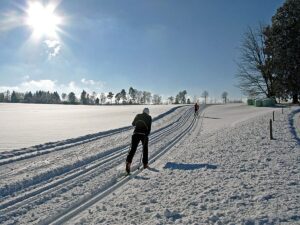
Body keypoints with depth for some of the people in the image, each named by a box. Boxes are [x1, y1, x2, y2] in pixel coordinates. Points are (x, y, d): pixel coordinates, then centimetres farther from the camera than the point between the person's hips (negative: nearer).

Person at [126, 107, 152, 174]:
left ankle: (128, 162, -25)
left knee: (133, 149, -4)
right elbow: (149, 128, -2)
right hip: (144, 135, -1)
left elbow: (133, 124, 26)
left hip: (136, 134, 1)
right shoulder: (149, 117, 9)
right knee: (145, 149, 20)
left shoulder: (138, 116, 15)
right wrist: (147, 135, 2)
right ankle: (145, 164, 25)